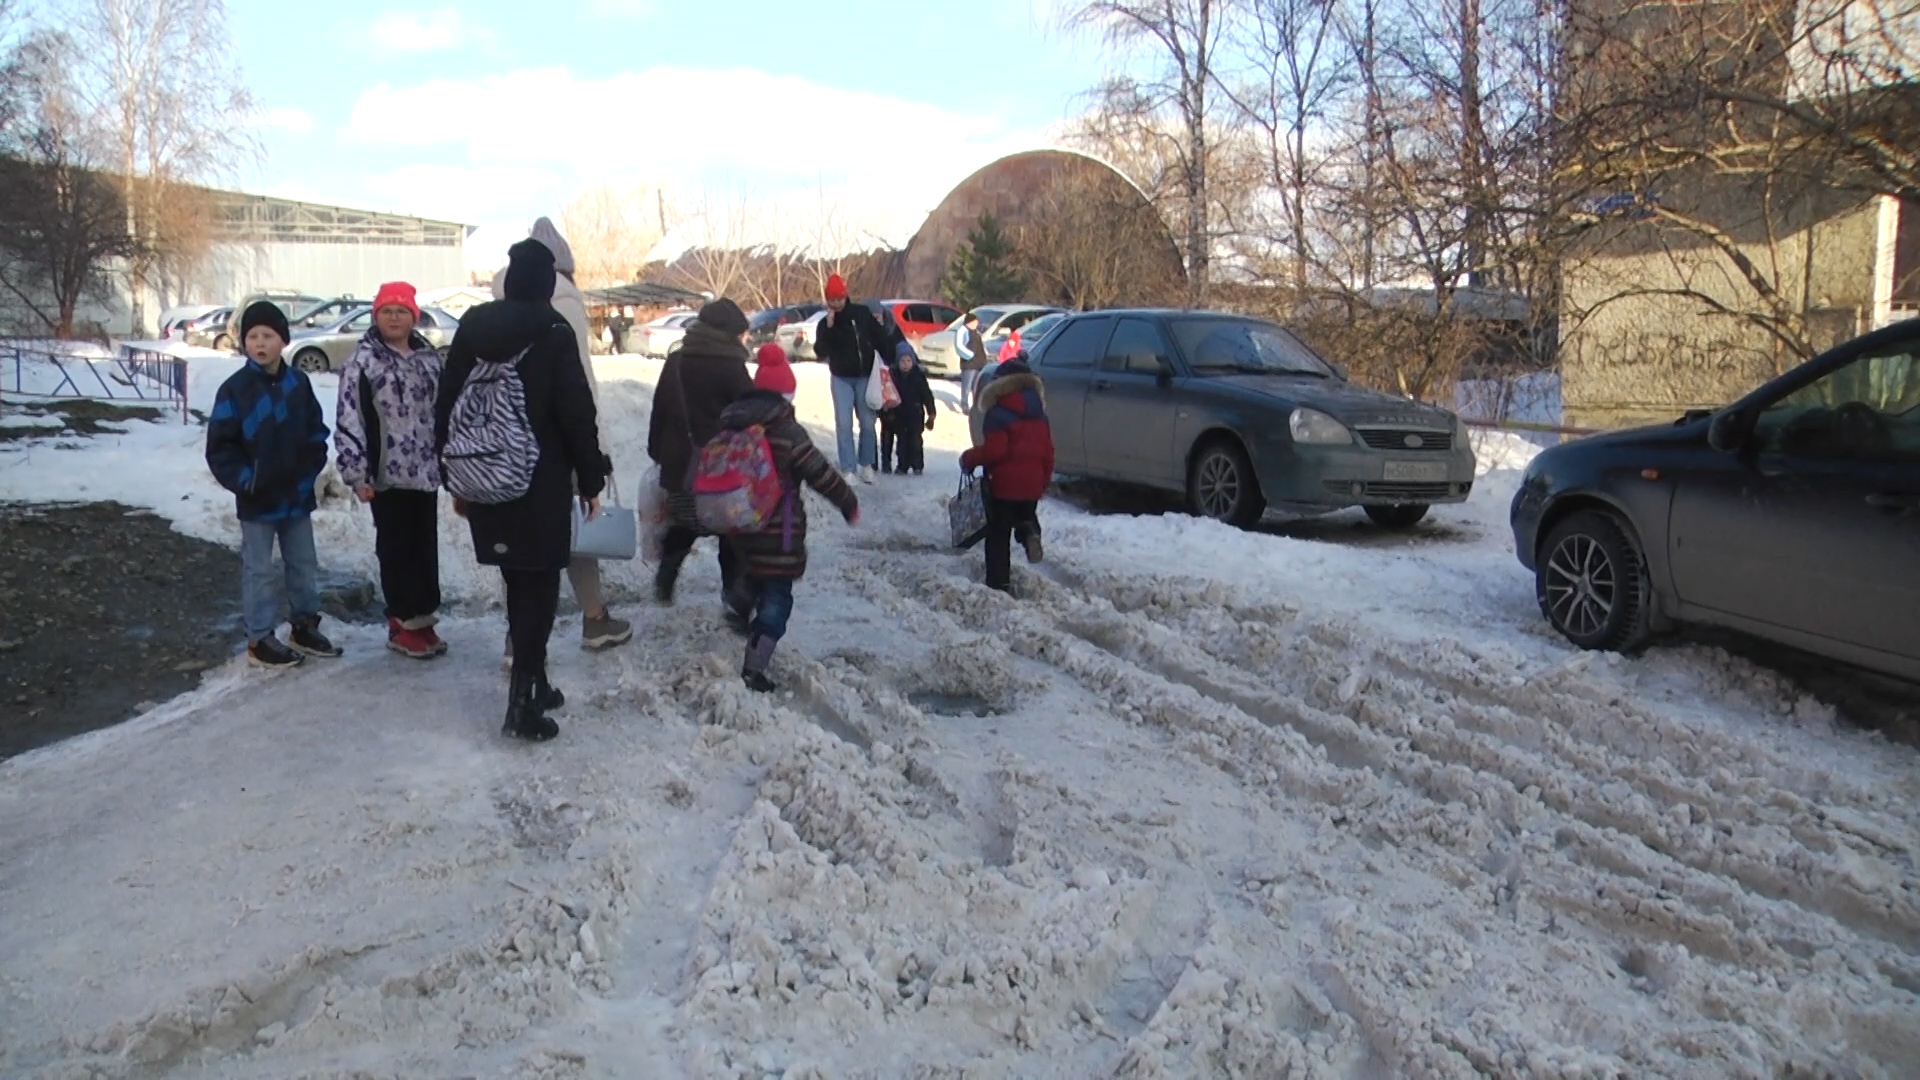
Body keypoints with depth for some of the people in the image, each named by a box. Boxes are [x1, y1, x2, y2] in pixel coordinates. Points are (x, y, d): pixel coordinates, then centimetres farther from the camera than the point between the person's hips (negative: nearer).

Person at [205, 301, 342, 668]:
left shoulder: (298, 382, 1)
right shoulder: (235, 388, -9)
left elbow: (316, 432, 8)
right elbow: (219, 446, -8)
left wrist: (310, 469, -3)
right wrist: (243, 480, -17)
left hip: (297, 494, 4)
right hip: (257, 499, -4)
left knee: (304, 564, 14)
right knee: (259, 570, 4)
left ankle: (305, 626, 30)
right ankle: (259, 640, 14)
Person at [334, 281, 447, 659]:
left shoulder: (429, 357, 10)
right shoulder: (363, 360, -6)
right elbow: (348, 420, -9)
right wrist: (356, 473, -13)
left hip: (426, 471, 5)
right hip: (388, 473, -5)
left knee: (426, 546, 10)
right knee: (396, 548, 4)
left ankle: (424, 619, 20)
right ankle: (403, 624, 12)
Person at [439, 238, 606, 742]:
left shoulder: (471, 328, 7)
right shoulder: (554, 333, -8)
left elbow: (446, 406, 10)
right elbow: (576, 413, -11)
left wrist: (456, 478, 17)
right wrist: (591, 480, -2)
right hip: (540, 480, -5)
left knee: (518, 579, 17)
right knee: (539, 583, 1)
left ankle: (534, 682, 26)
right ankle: (522, 698, -5)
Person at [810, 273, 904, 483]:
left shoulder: (862, 313, -4)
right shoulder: (825, 323, -1)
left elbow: (880, 338, 3)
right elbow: (821, 352, -13)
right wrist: (829, 327, -21)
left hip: (864, 377, 0)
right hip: (841, 379, 0)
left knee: (867, 423, 5)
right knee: (843, 424, -5)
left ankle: (866, 464, 20)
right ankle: (848, 469, -4)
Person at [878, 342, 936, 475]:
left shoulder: (919, 375, -5)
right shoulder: (892, 375, -3)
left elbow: (927, 395, -2)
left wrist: (931, 414, -3)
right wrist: (886, 413, -1)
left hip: (915, 415, -1)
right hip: (898, 415, 1)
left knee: (915, 440, -1)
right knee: (902, 440, 6)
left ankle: (917, 466, 7)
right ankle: (903, 466, 11)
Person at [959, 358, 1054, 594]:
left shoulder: (997, 415, -13)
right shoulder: (1039, 415, 9)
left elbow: (994, 450, -21)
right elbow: (1047, 452, 11)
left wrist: (969, 459, -5)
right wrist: (1045, 479, 23)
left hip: (1004, 485, -5)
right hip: (1032, 484, 5)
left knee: (999, 535, 5)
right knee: (1026, 515, 27)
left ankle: (999, 583, 3)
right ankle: (1030, 532, -9)